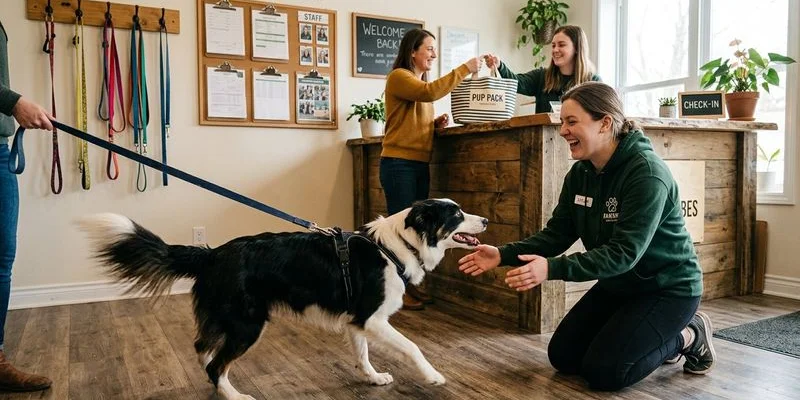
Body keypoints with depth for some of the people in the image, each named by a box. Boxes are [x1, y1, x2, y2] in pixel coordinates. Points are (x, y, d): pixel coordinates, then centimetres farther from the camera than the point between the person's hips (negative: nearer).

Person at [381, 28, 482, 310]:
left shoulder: (420, 82, 21)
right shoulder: (398, 76, -5)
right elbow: (430, 92, -23)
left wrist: (436, 123, 6)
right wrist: (464, 69, -18)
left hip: (420, 164, 9)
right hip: (399, 164, -8)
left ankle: (410, 284, 18)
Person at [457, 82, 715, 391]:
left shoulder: (647, 174, -28)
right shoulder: (580, 173, -4)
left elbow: (624, 252, -34)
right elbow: (556, 234, -5)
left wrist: (553, 268, -43)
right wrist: (503, 254, -20)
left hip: (666, 287, -8)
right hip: (618, 284, 8)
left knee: (603, 370, -14)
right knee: (563, 356, 6)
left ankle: (688, 336, 10)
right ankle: (653, 337, 23)